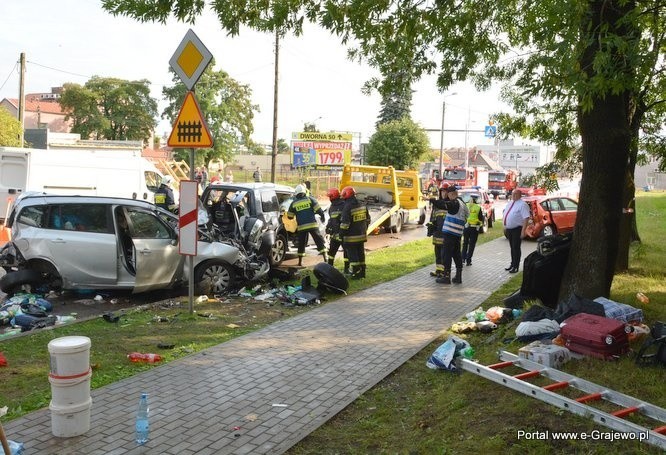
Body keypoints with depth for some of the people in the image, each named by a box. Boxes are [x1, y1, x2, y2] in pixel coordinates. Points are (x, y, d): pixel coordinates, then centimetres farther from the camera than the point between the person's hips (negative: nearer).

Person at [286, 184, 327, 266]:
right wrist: (322, 216, 12)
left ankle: (300, 261, 11)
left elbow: (289, 216, 11)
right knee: (319, 240, 2)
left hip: (301, 226, 1)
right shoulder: (310, 199, 2)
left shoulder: (293, 203, 5)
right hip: (312, 225, -1)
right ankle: (325, 256, -8)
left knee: (301, 243, 10)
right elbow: (319, 210, -3)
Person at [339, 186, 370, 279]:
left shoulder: (347, 208, -19)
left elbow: (344, 224, -21)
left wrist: (341, 235, -12)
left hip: (351, 237, -7)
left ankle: (356, 273, 2)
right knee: (361, 254, 17)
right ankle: (362, 272, 24)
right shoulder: (362, 206, 5)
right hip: (362, 235, 7)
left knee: (353, 256, 1)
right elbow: (367, 220, 15)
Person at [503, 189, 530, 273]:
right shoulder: (509, 204, 12)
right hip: (509, 229, 8)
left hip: (516, 229, -8)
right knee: (512, 247, 17)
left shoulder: (522, 205, -13)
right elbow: (505, 215, 22)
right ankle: (512, 264, 27)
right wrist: (505, 227, 17)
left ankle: (515, 267, 2)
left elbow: (526, 218, -19)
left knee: (516, 248, -3)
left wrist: (523, 231, -24)